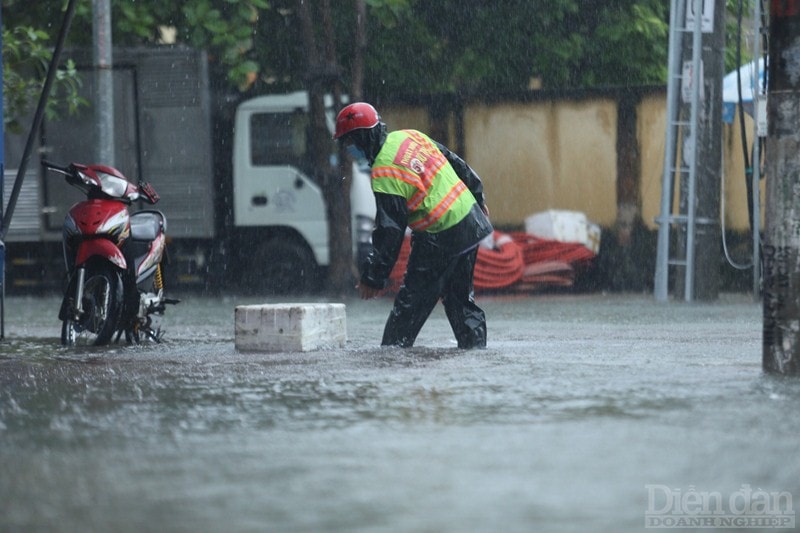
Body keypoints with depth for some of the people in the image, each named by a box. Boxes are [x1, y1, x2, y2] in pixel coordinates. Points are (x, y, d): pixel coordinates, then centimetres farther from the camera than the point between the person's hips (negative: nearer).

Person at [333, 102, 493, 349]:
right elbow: (458, 164, 14)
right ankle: (475, 345, 19)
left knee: (411, 300, 2)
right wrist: (478, 198, 28)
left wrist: (374, 278, -11)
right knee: (460, 297, 17)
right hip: (472, 219, 8)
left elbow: (390, 233, -19)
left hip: (440, 240, -8)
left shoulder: (384, 176, -20)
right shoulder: (411, 136, 3)